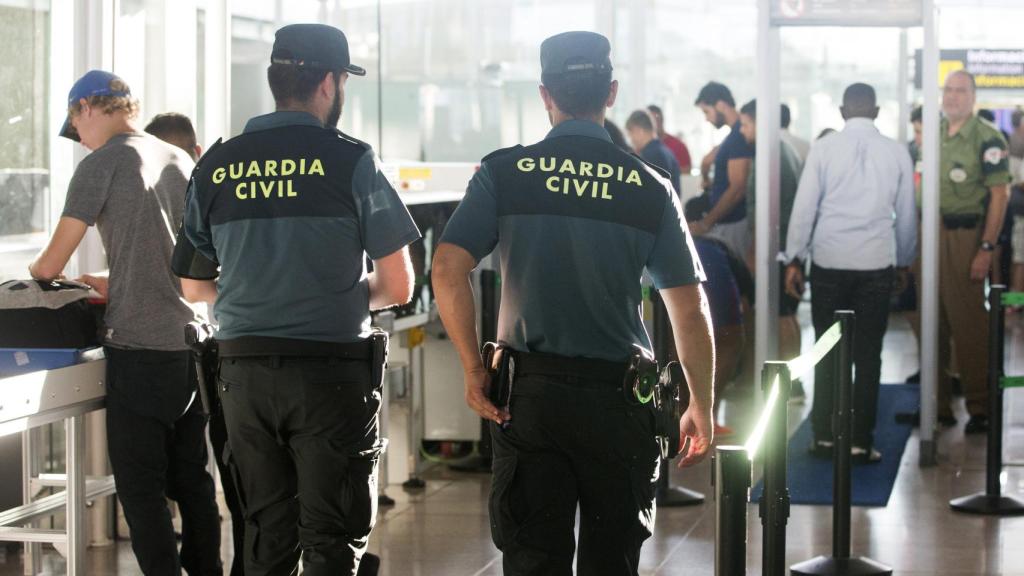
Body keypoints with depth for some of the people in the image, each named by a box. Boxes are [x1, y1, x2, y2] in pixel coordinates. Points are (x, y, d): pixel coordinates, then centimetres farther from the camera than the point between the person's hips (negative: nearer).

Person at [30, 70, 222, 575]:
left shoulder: (101, 165, -7)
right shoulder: (180, 161, 13)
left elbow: (52, 263, -3)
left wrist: (34, 273, 19)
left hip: (139, 347, -7)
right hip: (195, 341, 7)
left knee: (141, 486, -1)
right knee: (190, 477, 15)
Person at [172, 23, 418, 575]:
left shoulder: (215, 167, 4)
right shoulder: (349, 161, -7)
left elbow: (194, 286, 12)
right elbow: (398, 287, -4)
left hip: (244, 370, 4)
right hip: (330, 369, -4)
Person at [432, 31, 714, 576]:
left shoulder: (502, 173, -1)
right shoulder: (650, 188, 0)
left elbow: (448, 270, -11)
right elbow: (690, 312, 1)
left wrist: (473, 370, -1)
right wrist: (701, 408, 11)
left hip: (529, 393, 0)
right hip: (619, 398, 0)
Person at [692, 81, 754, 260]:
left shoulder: (739, 136, -17)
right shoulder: (737, 133, 14)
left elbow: (737, 189, -22)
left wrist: (705, 224, -19)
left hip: (730, 226, -9)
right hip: (725, 222, 9)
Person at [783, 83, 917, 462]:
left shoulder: (824, 149, -2)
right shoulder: (896, 153, 2)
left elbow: (804, 207, -2)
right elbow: (907, 214, 9)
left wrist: (794, 260, 5)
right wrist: (904, 262, 21)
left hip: (829, 261, 0)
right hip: (877, 264, 1)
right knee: (868, 355, 4)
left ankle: (824, 436, 10)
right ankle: (861, 442, 5)